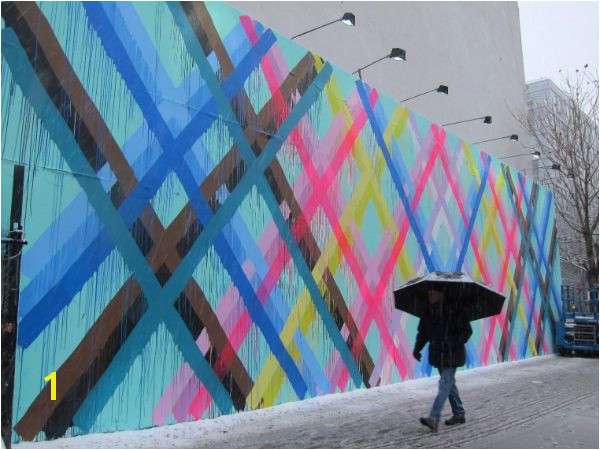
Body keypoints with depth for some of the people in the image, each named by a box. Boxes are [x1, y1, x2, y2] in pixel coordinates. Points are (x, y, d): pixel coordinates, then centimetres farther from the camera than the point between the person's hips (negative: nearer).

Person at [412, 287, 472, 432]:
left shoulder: (454, 309, -14)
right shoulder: (428, 312, 4)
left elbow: (467, 331, -10)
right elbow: (422, 332, 10)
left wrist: (455, 343, -24)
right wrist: (417, 348, -4)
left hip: (452, 354, -7)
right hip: (438, 354, 7)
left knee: (445, 384, -10)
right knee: (449, 383, 16)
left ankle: (434, 418, -15)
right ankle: (459, 414, 31)